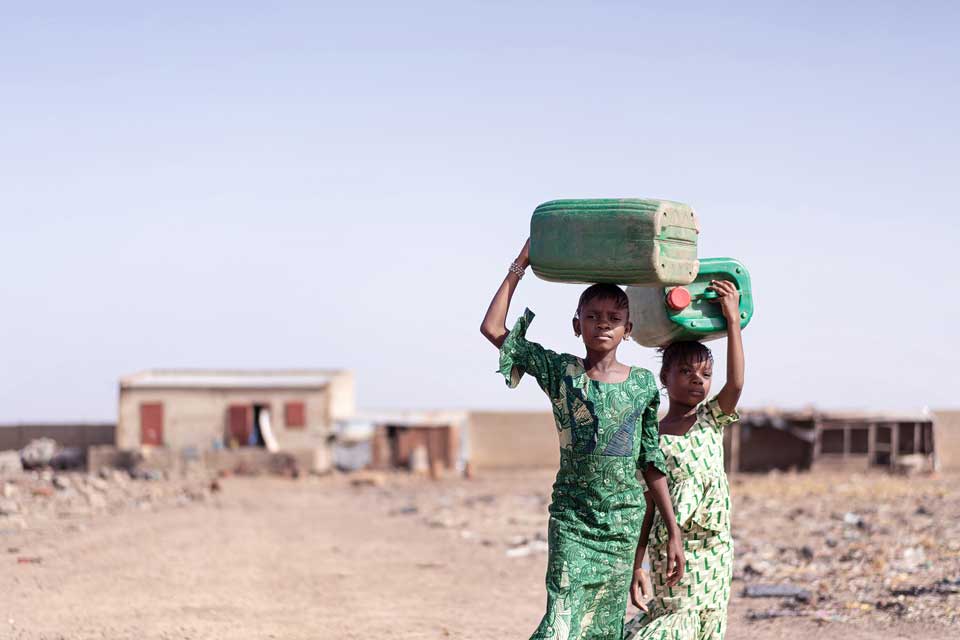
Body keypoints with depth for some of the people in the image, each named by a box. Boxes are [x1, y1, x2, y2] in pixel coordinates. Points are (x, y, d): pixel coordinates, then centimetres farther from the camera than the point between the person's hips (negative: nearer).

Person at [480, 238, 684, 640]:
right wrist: (519, 267, -5)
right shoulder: (561, 372, -1)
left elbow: (652, 464, 9)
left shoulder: (643, 384, 4)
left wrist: (673, 532, 8)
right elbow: (493, 329, -6)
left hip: (626, 524, 2)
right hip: (572, 520, -2)